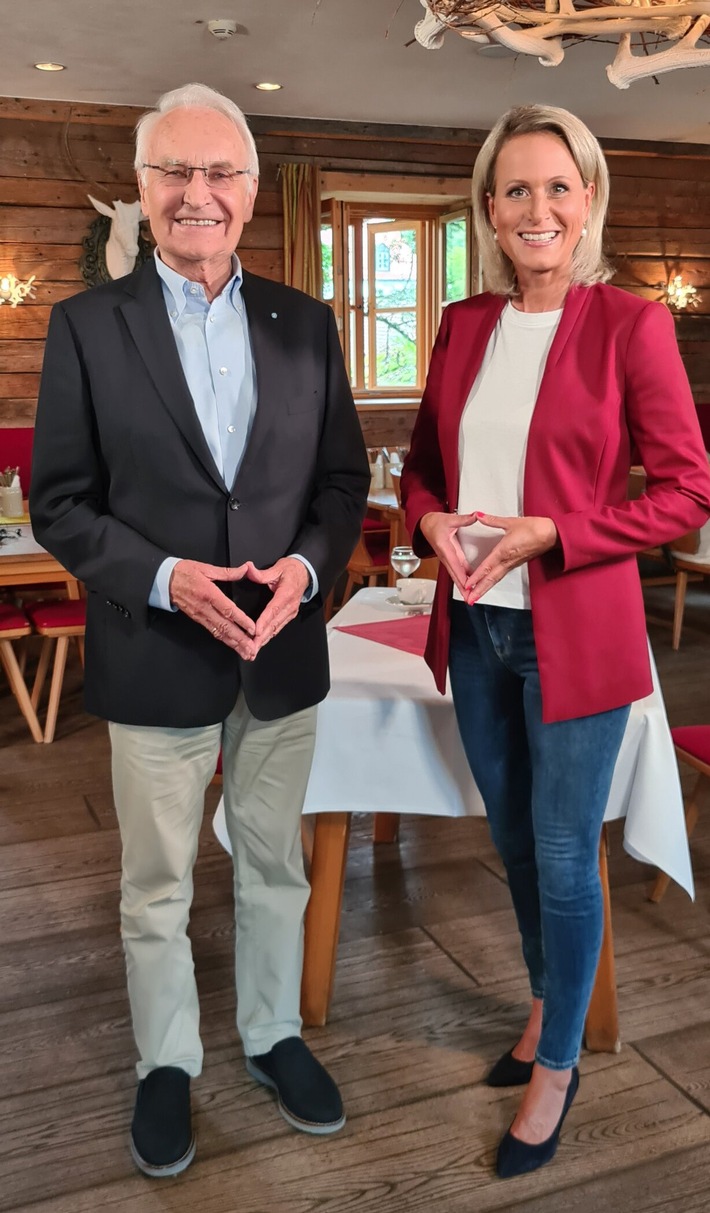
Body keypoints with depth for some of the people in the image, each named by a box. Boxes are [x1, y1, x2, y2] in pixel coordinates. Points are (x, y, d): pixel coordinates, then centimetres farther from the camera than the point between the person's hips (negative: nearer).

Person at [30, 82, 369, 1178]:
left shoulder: (305, 323, 4)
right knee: (157, 887, 12)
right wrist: (162, 578, -19)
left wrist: (308, 564, -13)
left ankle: (275, 1034, 40)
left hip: (285, 652, 3)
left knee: (275, 866, 18)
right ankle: (166, 1064, 35)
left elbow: (343, 478, 6)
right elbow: (59, 503, -5)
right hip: (155, 657, -2)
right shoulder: (88, 324, -4)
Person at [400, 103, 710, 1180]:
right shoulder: (463, 325, 6)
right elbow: (423, 459, 15)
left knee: (564, 860, 7)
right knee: (513, 842, 20)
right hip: (474, 629, 5)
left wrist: (548, 534, -18)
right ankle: (547, 1008, 44)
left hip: (571, 635, -5)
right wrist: (430, 519, -7)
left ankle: (557, 1069, 30)